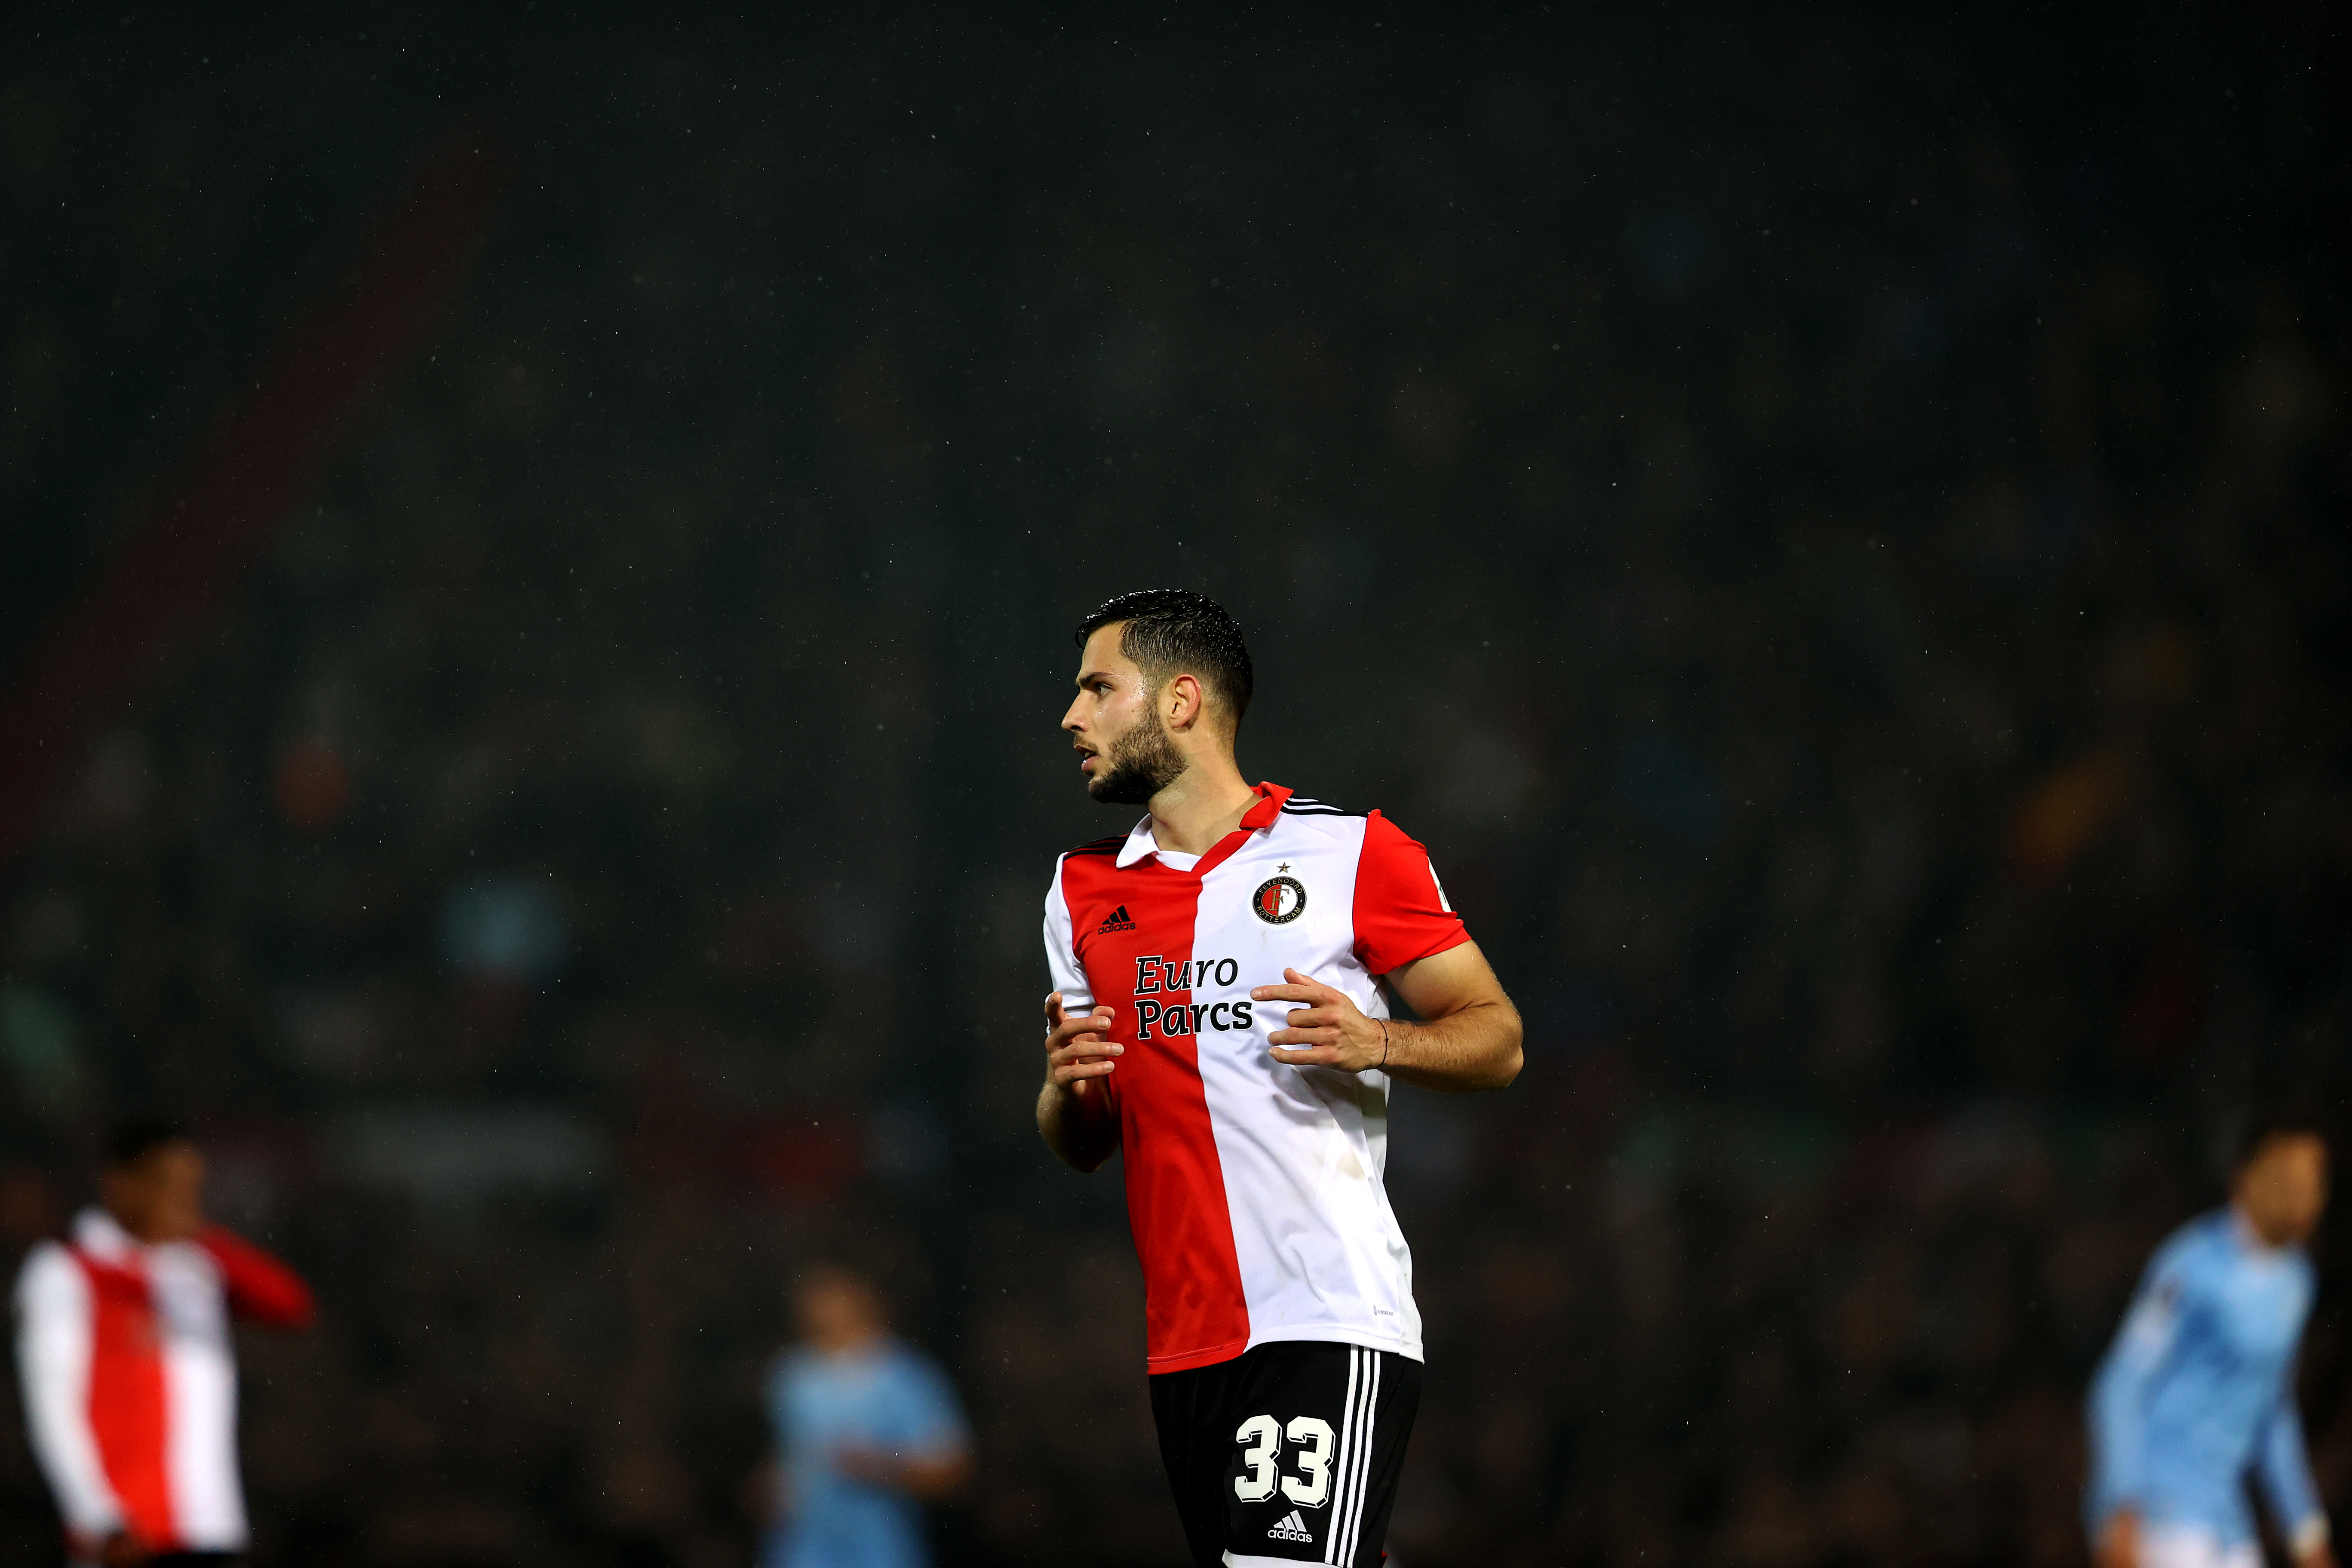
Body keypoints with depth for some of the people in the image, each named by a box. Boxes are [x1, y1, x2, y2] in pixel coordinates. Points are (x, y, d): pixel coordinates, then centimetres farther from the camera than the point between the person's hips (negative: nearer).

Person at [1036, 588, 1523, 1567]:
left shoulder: (1351, 852, 1)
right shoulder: (1084, 890, 16)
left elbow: (1497, 1039, 2)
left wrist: (1371, 1041, -16)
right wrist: (1068, 1087, -2)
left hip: (1332, 1329, -6)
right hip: (1184, 1339, 6)